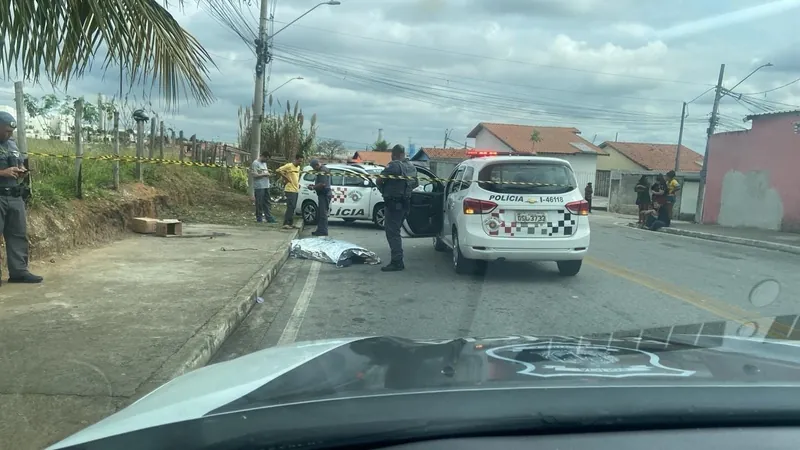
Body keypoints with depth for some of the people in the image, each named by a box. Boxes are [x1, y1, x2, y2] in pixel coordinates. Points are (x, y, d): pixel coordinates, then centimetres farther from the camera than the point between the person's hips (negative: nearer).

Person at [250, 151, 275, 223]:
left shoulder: (264, 163, 19)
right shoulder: (255, 163, -8)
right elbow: (255, 175, -15)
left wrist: (268, 171, 8)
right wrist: (265, 174, -11)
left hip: (266, 186, 8)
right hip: (259, 187, -8)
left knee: (266, 203, 9)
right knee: (259, 203, -2)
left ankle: (269, 218, 11)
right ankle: (259, 218, 6)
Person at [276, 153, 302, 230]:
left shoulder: (298, 167, 14)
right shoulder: (289, 166, -11)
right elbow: (277, 171, -17)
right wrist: (286, 178, -14)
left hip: (296, 190, 8)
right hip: (290, 190, -8)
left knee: (293, 208, 11)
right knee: (290, 207, -12)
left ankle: (291, 223, 18)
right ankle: (286, 224, -10)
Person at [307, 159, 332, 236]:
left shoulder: (322, 171, -15)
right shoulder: (323, 170, 19)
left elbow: (322, 184, -25)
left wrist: (313, 187, -13)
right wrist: (314, 185, 16)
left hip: (324, 195, -11)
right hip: (323, 195, 11)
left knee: (322, 213, -8)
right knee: (319, 213, 14)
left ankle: (323, 231, -6)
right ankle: (320, 230, 19)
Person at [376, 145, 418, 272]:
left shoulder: (394, 165, -15)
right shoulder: (412, 166, 11)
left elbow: (379, 180, -17)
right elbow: (416, 183, 25)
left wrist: (383, 190, 0)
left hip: (393, 203, -9)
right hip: (405, 203, 9)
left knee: (392, 232, -5)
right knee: (395, 231, 17)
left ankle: (397, 262, -7)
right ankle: (397, 260, 21)